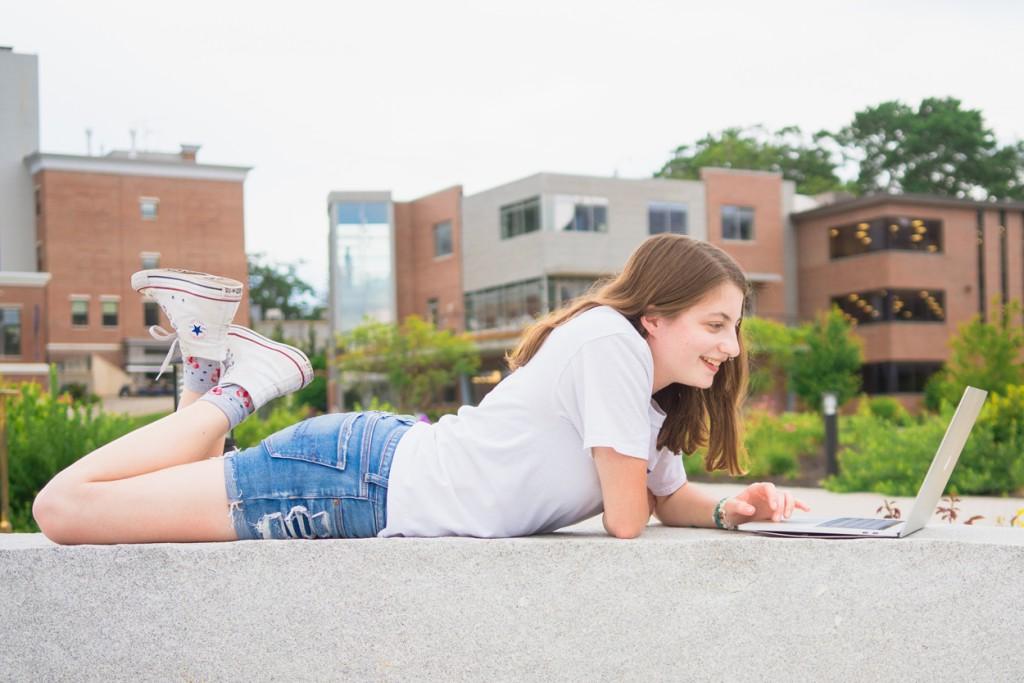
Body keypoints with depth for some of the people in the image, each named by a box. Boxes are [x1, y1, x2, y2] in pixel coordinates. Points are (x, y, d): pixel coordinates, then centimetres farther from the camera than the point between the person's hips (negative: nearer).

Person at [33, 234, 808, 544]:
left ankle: (217, 377, 21)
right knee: (63, 508, -14)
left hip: (386, 485, 9)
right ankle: (232, 388, 5)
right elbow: (627, 518, -16)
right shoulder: (613, 341, -19)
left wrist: (732, 509, 2)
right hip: (360, 478, -9)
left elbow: (671, 496, 22)